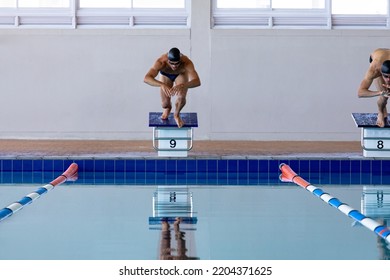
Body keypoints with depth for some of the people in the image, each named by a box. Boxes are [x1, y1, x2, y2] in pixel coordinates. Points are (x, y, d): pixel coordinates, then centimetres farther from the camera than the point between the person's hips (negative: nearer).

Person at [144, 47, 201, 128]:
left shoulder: (187, 63, -44)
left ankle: (177, 114, 14)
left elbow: (197, 81, -54)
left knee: (181, 97, -22)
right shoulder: (161, 62, -44)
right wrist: (162, 85, -71)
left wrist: (183, 85, -73)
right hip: (165, 75, 0)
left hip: (181, 74, 0)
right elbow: (146, 78, -54)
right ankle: (167, 109, 38)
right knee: (165, 104, -3)